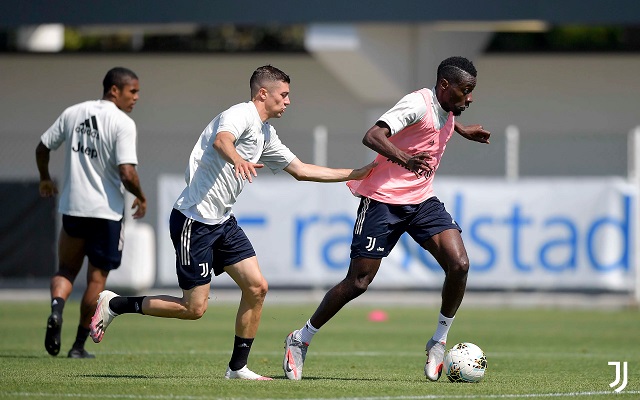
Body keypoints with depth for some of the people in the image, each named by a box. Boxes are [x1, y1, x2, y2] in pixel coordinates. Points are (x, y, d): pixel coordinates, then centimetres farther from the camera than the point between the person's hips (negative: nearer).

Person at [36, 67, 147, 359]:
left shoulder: (73, 113, 5)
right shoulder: (123, 124, -12)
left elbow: (42, 147, 11)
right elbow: (127, 173, -20)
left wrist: (45, 179, 29)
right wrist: (141, 198, -1)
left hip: (72, 207, 4)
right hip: (106, 210, -4)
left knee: (66, 269, 18)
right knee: (97, 277, 7)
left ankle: (56, 308, -13)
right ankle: (79, 345, 9)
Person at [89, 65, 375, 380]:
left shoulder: (266, 134, 16)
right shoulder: (242, 115, -13)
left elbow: (301, 170, 24)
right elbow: (220, 140, -37)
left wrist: (357, 174, 21)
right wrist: (237, 159, -60)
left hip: (222, 222, 10)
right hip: (194, 221, -10)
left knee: (256, 287, 0)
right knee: (194, 308, -7)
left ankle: (238, 367, 9)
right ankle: (114, 304, 7)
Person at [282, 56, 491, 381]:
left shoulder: (446, 110, 7)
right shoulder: (418, 104, -19)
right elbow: (371, 136, -33)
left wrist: (463, 131, 33)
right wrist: (403, 158, -48)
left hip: (422, 200, 7)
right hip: (384, 198, -7)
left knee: (459, 265, -14)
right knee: (358, 282, -5)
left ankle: (438, 342, 3)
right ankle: (300, 340, 13)